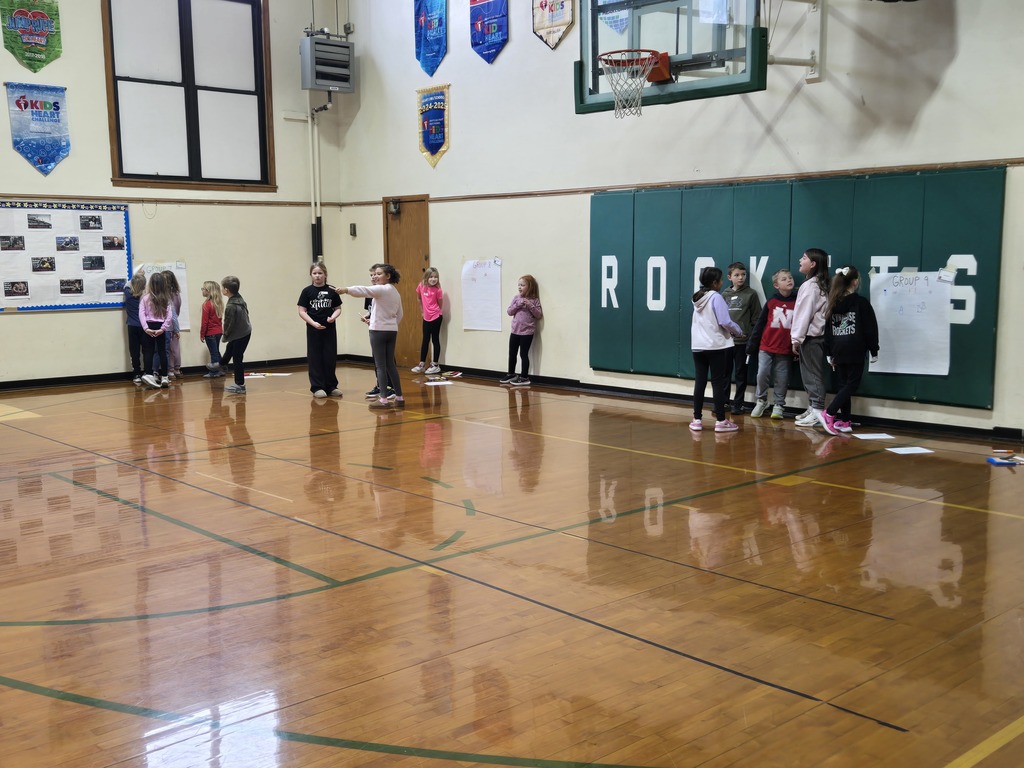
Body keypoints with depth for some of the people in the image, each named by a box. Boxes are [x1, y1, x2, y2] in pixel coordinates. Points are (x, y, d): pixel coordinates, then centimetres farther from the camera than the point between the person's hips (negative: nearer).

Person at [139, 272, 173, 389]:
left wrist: (146, 328, -14)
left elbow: (141, 314, -11)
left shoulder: (145, 298, -3)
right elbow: (169, 315, -6)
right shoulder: (166, 299, 1)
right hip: (161, 328, 1)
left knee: (148, 352, 0)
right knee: (162, 351, 9)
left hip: (149, 328, -1)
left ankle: (148, 375, -13)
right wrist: (163, 328, -8)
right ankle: (164, 377, 13)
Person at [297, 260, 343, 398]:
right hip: (313, 330, -1)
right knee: (315, 358, 2)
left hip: (329, 329, 1)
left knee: (330, 358, 5)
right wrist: (313, 323, -14)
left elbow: (338, 308, 8)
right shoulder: (307, 291, -1)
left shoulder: (331, 291, 2)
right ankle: (317, 387, 8)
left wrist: (333, 317, -13)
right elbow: (302, 311, -2)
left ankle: (331, 386, 15)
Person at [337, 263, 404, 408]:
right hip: (392, 331, 8)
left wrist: (346, 289, -38)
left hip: (379, 330, -8)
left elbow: (364, 290, -28)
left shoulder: (382, 289, -12)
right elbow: (399, 315, 18)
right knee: (390, 364, 13)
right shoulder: (395, 292, 13)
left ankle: (384, 399, -3)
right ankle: (399, 397, 15)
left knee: (380, 365, -4)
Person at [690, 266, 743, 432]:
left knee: (700, 381, 8)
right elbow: (725, 321, -17)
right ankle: (720, 421, 2)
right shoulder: (716, 297, -11)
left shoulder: (697, 298, 11)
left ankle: (697, 420, 10)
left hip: (698, 346, 6)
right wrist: (738, 331, 1)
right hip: (717, 346, -6)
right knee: (718, 382, -1)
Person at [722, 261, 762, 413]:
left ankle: (738, 403, 13)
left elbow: (756, 318, -1)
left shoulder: (751, 294, -1)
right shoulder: (724, 295, 7)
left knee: (741, 374, 5)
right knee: (724, 372, 9)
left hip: (743, 341, -3)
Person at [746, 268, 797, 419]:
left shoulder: (797, 303, 0)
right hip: (766, 346, 0)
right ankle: (761, 401, 17)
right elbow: (760, 324, 3)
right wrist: (752, 344, 1)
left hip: (785, 349, 0)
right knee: (762, 374, -3)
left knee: (781, 379, 4)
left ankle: (779, 405, 17)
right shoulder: (771, 302, 0)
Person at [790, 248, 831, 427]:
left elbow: (805, 313, -17)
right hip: (815, 334, 9)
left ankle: (818, 412, -6)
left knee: (813, 374, -7)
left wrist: (796, 338, -15)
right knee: (809, 374, 14)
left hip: (811, 336, -9)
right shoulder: (820, 284, 15)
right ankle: (812, 408, 20)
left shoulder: (810, 285, -13)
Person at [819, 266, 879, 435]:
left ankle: (844, 421, 11)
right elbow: (870, 328, -7)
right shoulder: (861, 302, -6)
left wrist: (829, 353, 16)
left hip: (838, 351, 6)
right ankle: (829, 414, -16)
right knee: (851, 385, -2)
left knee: (843, 385, 12)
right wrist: (874, 351, 2)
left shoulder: (833, 304, 9)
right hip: (855, 351, -6)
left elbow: (828, 329, 11)